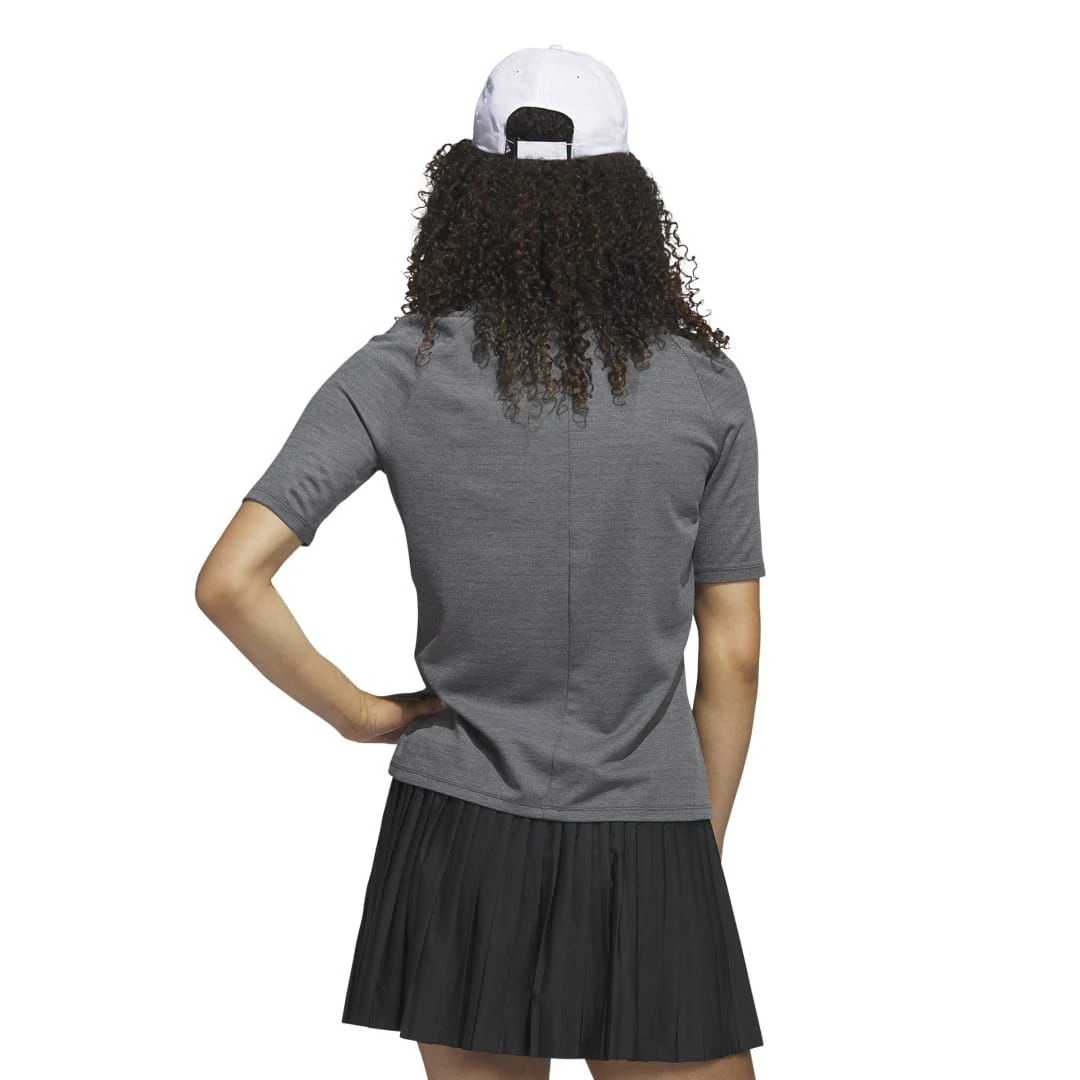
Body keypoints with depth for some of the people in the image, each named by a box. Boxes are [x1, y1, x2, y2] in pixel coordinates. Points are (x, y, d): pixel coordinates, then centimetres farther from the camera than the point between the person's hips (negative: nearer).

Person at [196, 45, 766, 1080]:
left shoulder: (401, 372, -4)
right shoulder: (706, 385, -2)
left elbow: (229, 582, -13)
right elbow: (732, 658, 2)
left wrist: (361, 715, 1)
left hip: (462, 842, 1)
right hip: (647, 850, -1)